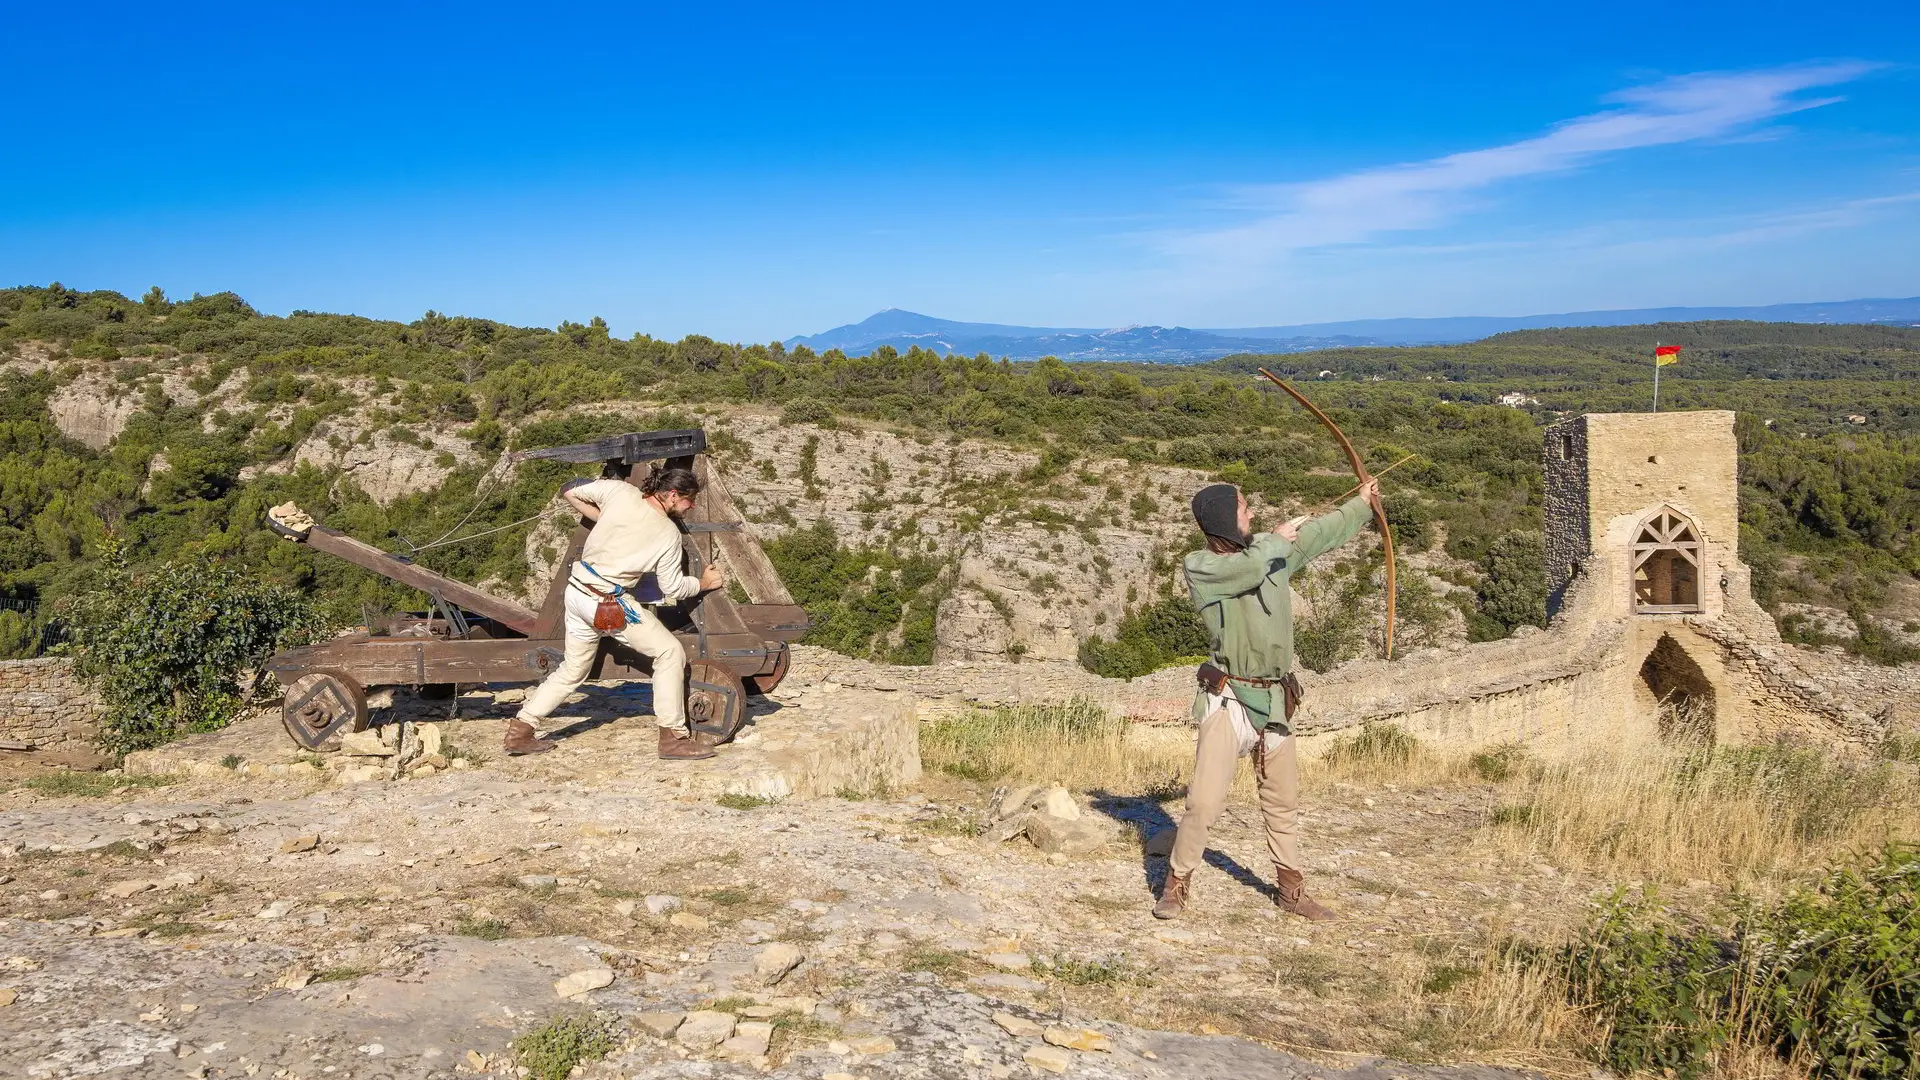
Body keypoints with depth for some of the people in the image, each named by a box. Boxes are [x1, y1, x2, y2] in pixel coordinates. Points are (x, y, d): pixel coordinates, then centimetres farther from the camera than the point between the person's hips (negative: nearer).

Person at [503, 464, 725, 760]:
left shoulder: (620, 491, -1)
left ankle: (519, 731, 24)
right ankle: (673, 738, -1)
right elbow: (673, 589, -1)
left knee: (573, 668, 21)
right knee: (670, 652, 0)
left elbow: (569, 491, 7)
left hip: (576, 590, 7)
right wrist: (704, 583, 16)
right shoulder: (668, 534, -10)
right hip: (608, 603, -7)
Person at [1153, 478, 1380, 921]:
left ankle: (1291, 889, 28)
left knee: (1284, 801, 15)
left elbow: (1320, 532, 21)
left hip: (1274, 701, 6)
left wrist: (1361, 503, 32)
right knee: (1205, 800, -12)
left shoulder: (1271, 551, 7)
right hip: (1228, 699, -6)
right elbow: (1250, 568, -27)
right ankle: (1177, 884, 5)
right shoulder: (1199, 566, -11)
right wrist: (1277, 538, -8)